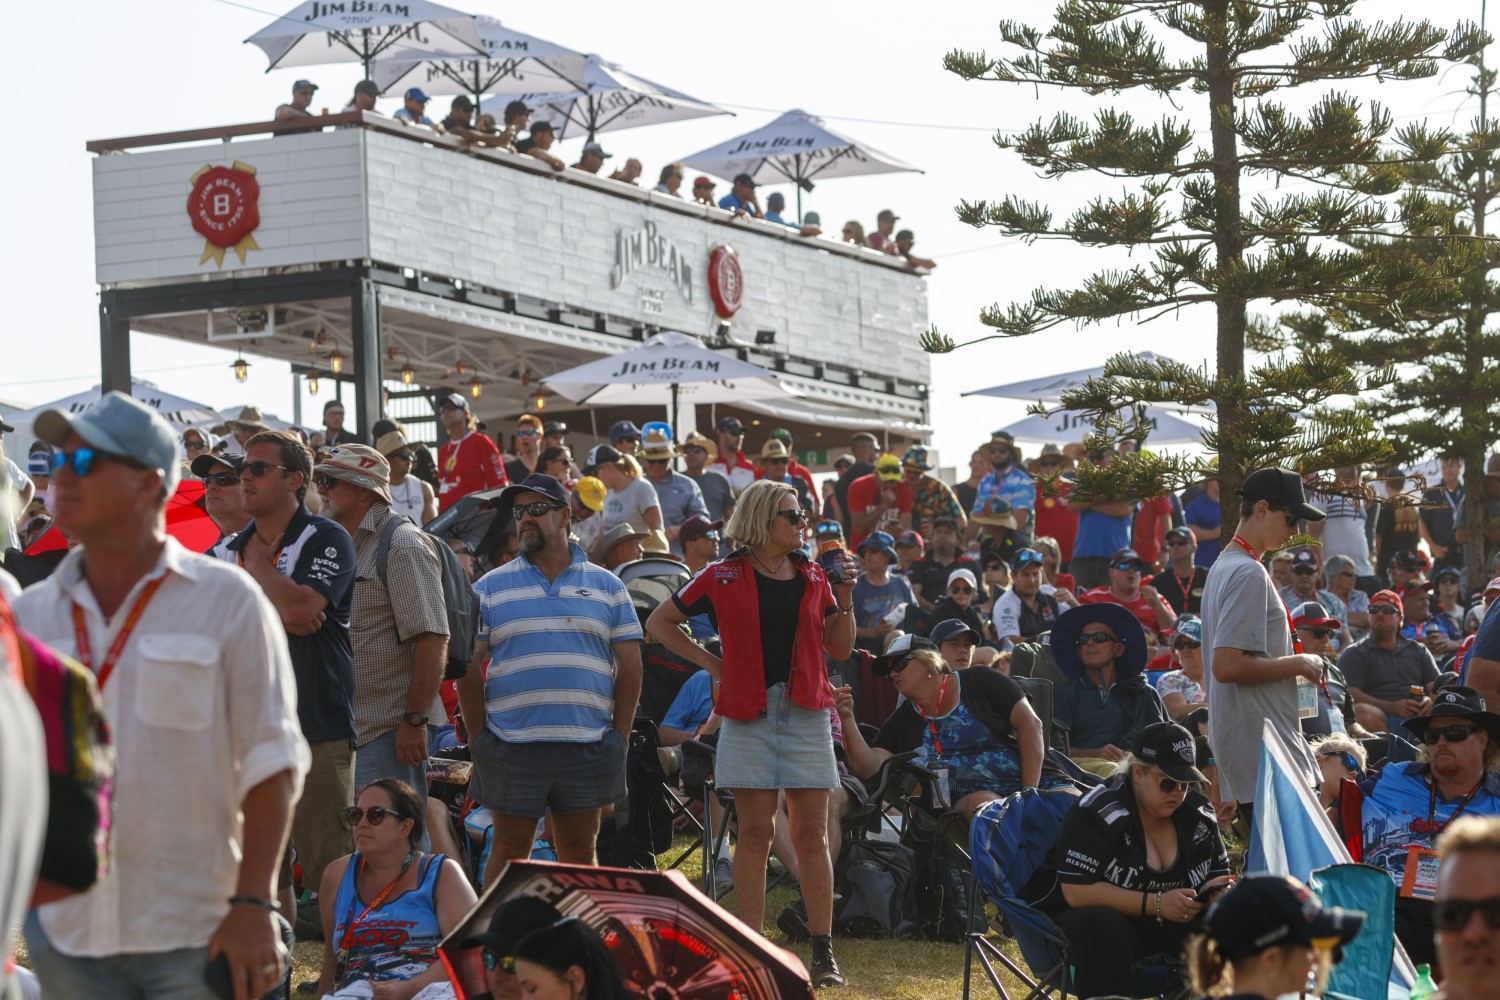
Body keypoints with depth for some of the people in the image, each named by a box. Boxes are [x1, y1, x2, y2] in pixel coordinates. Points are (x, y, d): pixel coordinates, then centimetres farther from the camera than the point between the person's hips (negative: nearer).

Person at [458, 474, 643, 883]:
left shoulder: (607, 587, 9)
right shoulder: (490, 588, 7)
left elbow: (629, 664, 9)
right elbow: (468, 665, 5)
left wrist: (619, 734, 1)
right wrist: (478, 734, -3)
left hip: (587, 747, 1)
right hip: (511, 749, -1)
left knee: (580, 852, 8)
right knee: (510, 851, 3)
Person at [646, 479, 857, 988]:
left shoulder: (812, 577, 12)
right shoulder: (725, 577, 2)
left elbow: (840, 648, 15)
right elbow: (660, 622, 9)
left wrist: (844, 598, 0)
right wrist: (710, 662, 2)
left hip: (806, 714, 2)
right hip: (749, 715, -2)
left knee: (811, 834, 0)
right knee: (755, 833, -2)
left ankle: (823, 952, 3)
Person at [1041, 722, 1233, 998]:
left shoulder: (1198, 814, 2)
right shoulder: (1099, 812, -16)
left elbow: (1220, 877, 14)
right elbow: (1077, 891, -23)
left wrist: (1216, 890, -13)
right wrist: (1156, 903, -27)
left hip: (1169, 933, 5)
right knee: (1103, 929, -39)